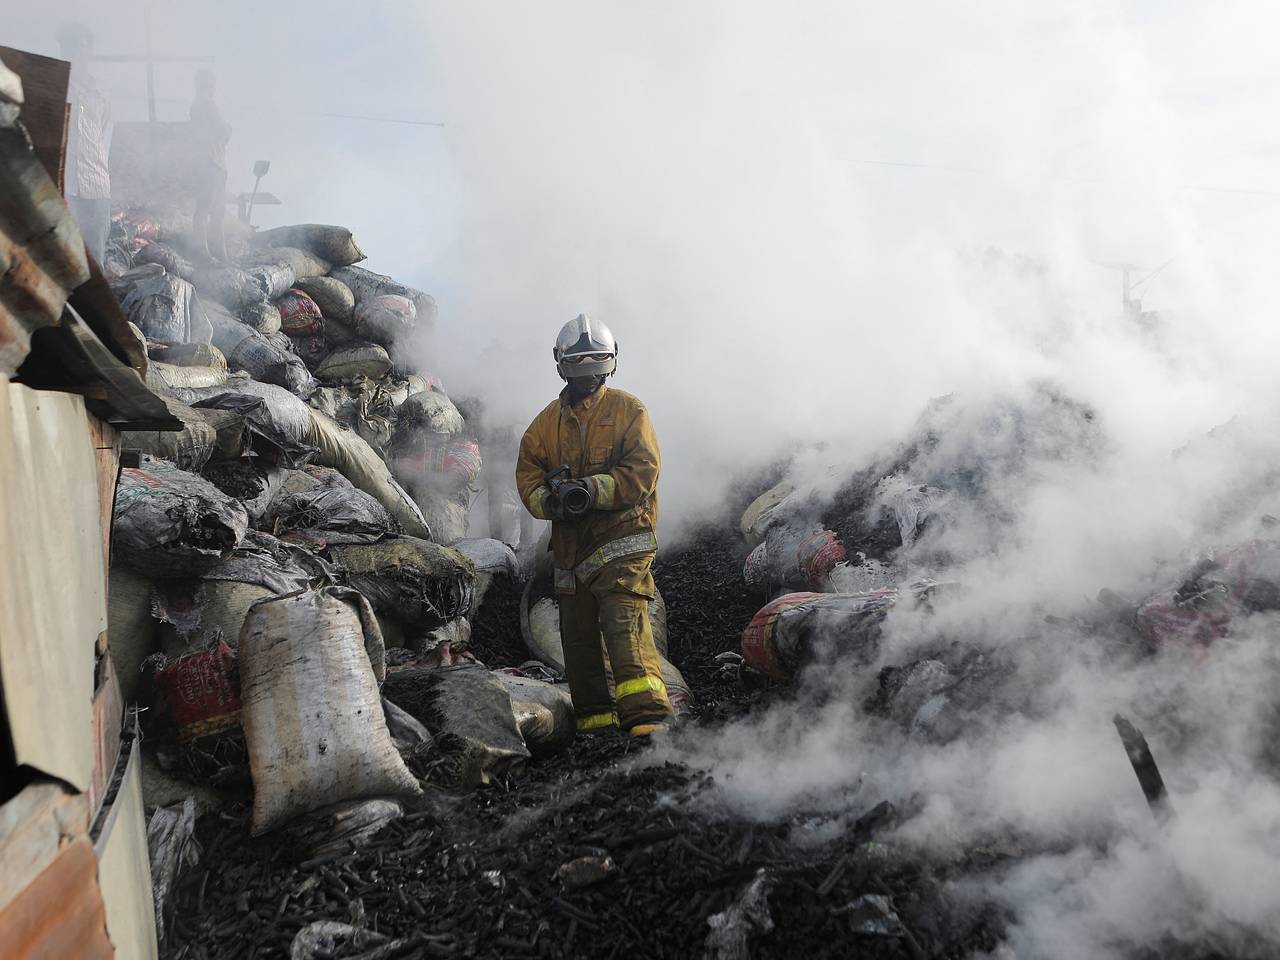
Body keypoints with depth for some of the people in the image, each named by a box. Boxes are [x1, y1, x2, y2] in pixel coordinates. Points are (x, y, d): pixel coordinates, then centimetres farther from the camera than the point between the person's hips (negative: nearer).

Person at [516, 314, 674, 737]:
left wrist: (594, 489, -22)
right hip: (570, 541, 6)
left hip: (621, 533, -6)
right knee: (578, 631, 9)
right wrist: (546, 498, -12)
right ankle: (596, 717, 21)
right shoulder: (548, 420, 16)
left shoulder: (628, 410, 1)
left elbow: (642, 471, -9)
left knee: (624, 622, -20)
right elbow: (527, 470, 11)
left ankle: (647, 714, -22)